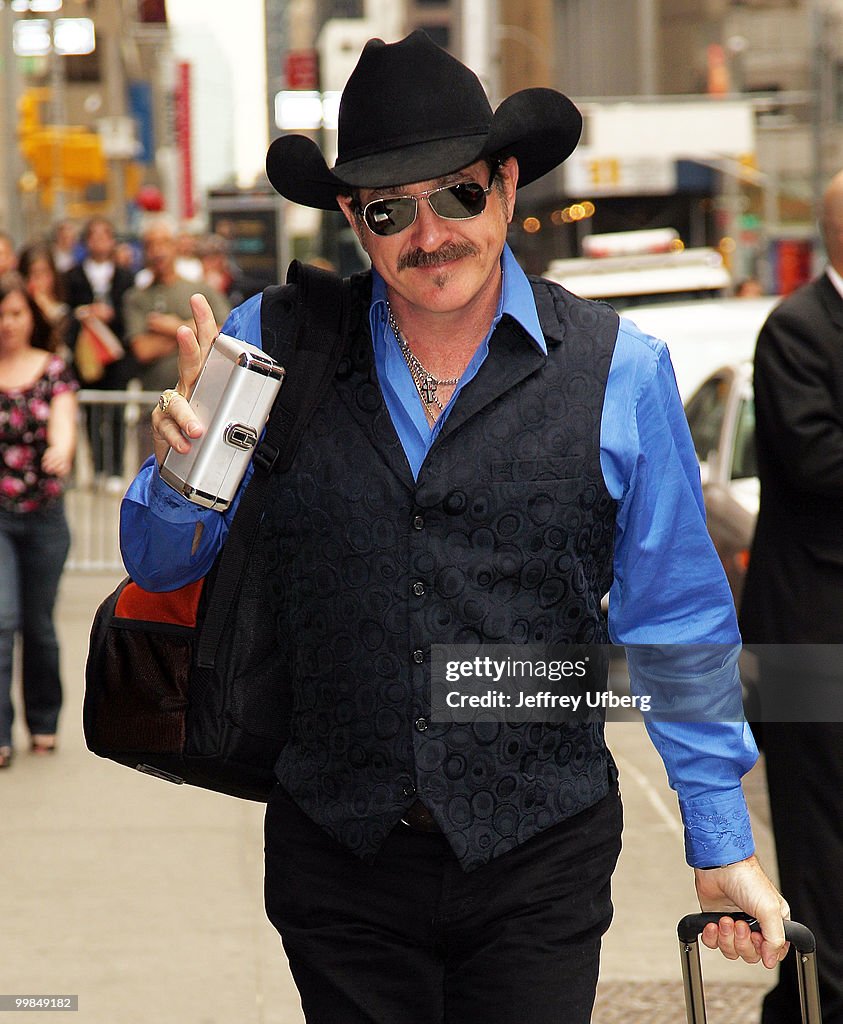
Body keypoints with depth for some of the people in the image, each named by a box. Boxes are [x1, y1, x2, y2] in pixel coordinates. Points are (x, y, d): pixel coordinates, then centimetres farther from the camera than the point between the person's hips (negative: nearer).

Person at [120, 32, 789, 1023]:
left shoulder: (621, 372, -2)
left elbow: (674, 618, 5)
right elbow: (161, 564, 6)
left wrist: (724, 848, 7)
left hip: (538, 868, -1)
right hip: (338, 864, 1)